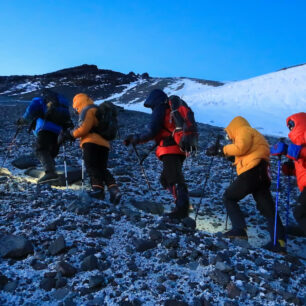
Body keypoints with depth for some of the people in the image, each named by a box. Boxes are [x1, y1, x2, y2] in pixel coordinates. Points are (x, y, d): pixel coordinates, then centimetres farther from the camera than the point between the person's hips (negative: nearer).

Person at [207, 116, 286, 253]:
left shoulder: (244, 130, 5)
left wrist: (223, 150, -1)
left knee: (229, 198, 5)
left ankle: (239, 229, -7)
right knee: (268, 209, 4)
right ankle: (279, 242, -4)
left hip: (252, 172, -9)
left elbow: (240, 148, -13)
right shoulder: (254, 134, 33)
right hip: (262, 175, 9)